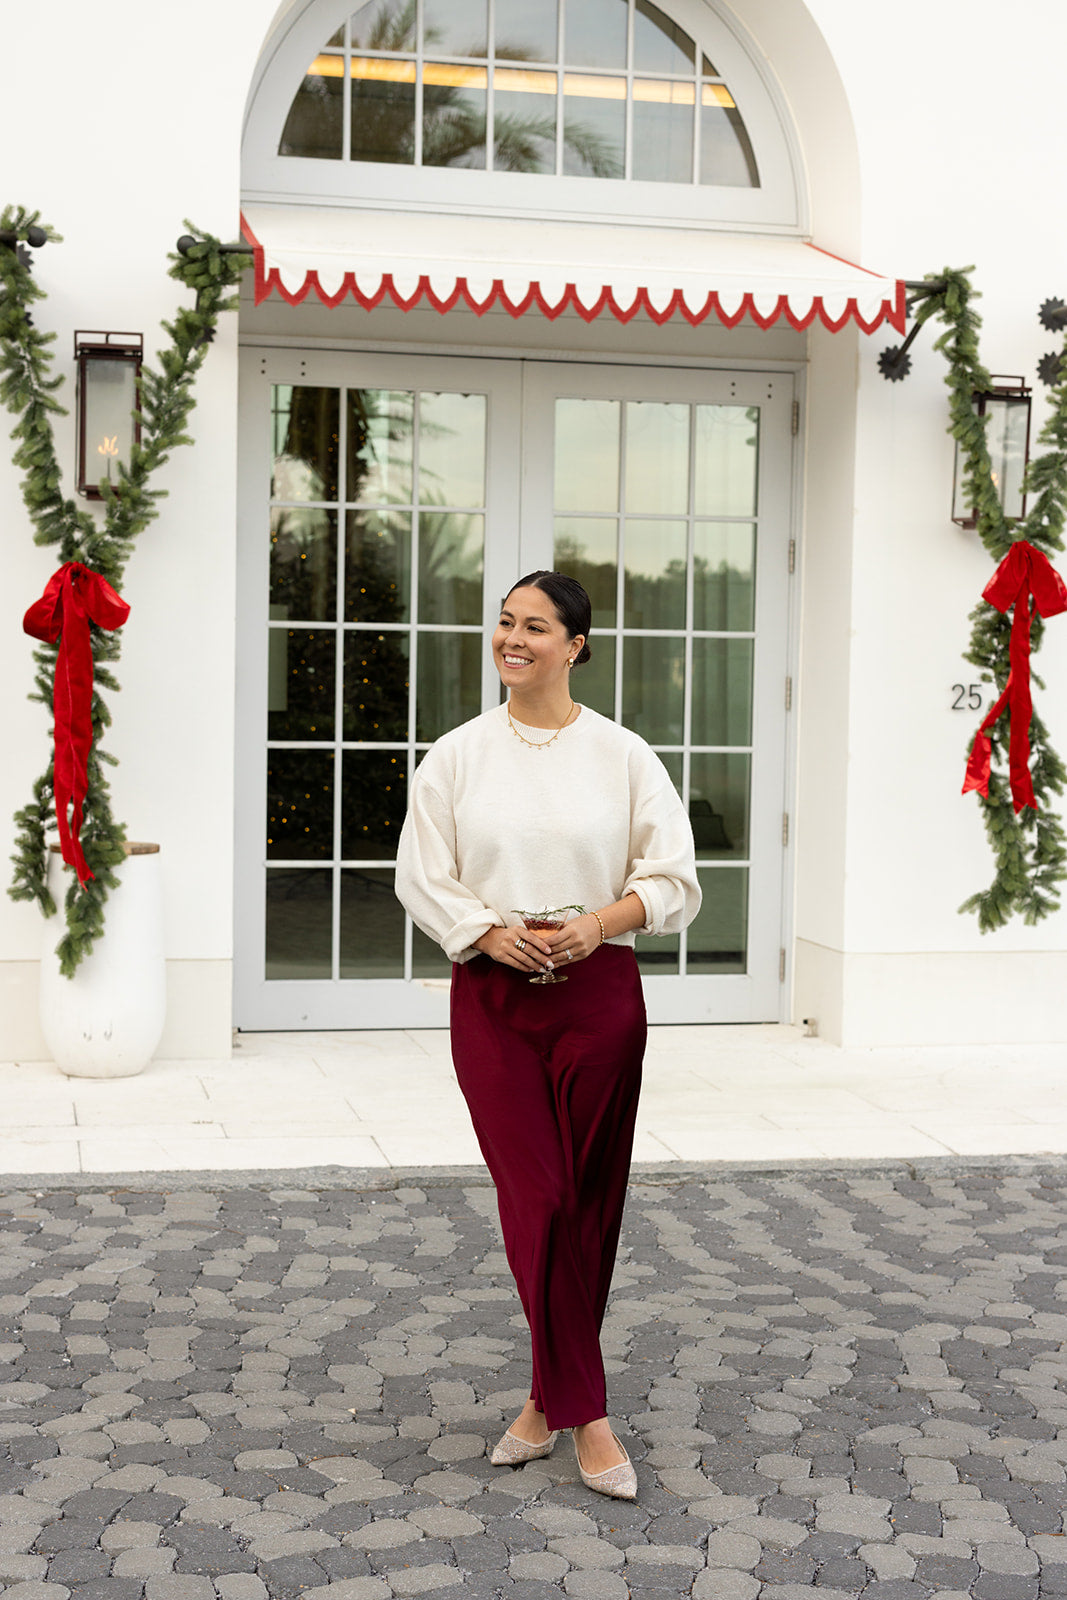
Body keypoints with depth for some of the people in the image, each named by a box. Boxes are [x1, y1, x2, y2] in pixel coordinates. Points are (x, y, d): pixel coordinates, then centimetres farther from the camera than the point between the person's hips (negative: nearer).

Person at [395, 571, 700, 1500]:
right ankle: (585, 1413, 7)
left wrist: (599, 922, -16)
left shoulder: (622, 755, 1)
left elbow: (673, 878, 1)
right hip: (492, 998, 0)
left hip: (598, 994, 0)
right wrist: (491, 933, -13)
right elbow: (424, 877, 3)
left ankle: (550, 1398, 22)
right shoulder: (458, 755, 4)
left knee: (588, 1202, 5)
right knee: (536, 1197, -5)